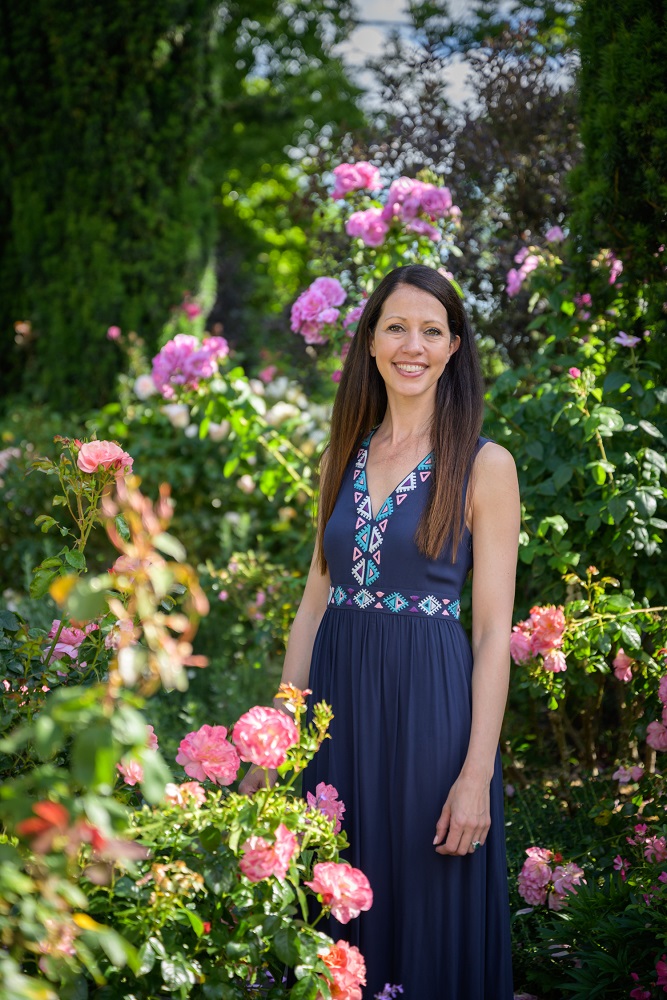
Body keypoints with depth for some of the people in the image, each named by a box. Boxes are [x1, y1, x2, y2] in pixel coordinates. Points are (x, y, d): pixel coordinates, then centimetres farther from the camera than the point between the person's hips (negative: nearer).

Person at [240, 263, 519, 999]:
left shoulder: (484, 465, -4)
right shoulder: (343, 457, 10)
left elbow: (494, 629, -7)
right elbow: (316, 601, 12)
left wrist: (478, 772, -14)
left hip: (431, 708, -4)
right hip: (339, 700, 4)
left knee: (430, 910, 3)